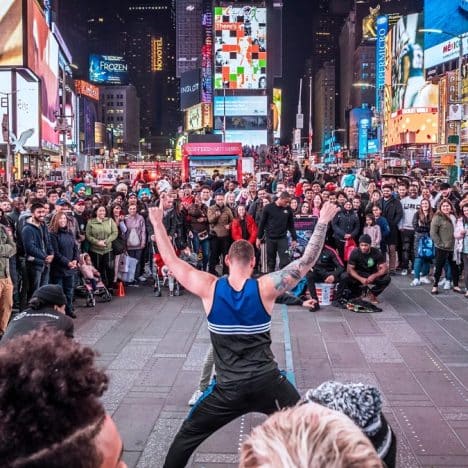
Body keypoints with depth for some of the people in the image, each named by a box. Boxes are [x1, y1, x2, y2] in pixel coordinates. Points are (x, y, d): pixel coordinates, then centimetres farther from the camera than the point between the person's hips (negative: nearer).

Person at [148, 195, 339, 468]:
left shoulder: (210, 288, -8)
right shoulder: (265, 288, -10)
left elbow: (171, 260, -1)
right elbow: (307, 261, -7)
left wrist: (157, 223, 8)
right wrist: (323, 222, -2)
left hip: (229, 390, 0)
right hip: (268, 384, 0)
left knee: (186, 438, 19)